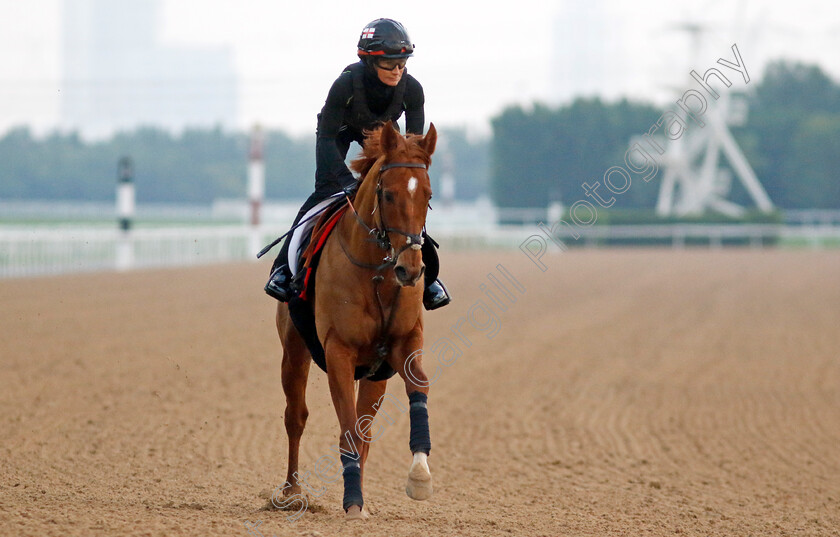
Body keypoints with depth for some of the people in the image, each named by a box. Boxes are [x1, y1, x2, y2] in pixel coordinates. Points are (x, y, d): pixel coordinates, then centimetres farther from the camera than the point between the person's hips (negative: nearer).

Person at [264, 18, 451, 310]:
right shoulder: (346, 84, -39)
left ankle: (427, 277, 4)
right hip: (340, 130, -3)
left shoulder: (411, 89, -31)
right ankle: (283, 268, -14)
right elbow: (327, 137, -35)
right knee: (326, 189, -20)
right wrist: (347, 180, -45)